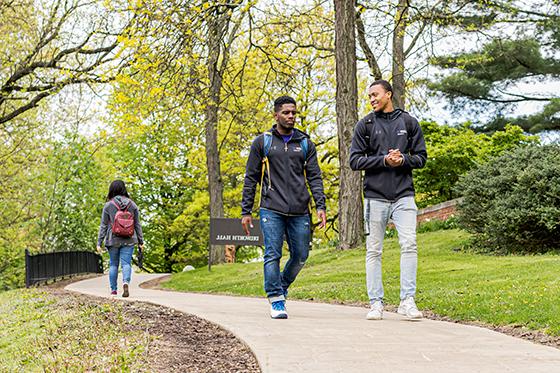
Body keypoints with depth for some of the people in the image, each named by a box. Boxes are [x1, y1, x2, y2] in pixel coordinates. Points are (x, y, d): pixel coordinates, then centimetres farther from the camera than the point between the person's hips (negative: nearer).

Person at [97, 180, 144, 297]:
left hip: (113, 240, -1)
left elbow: (103, 226, -2)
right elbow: (137, 225, 6)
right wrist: (141, 241, 11)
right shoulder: (132, 204, 3)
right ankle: (126, 283, -27)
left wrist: (99, 243, 2)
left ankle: (113, 290, 14)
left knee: (113, 265, 11)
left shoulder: (108, 206, -3)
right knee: (126, 263, -2)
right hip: (128, 239, 1)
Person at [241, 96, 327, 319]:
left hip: (299, 212, 3)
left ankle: (282, 286, 30)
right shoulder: (262, 142, 7)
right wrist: (246, 211, 2)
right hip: (271, 210, -2)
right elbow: (251, 179, 7)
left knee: (300, 256, 6)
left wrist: (320, 206, -3)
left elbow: (314, 177, 10)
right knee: (272, 255, -8)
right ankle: (276, 300, -3)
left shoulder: (305, 143, 13)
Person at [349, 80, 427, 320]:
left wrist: (403, 160, -11)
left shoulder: (409, 123, 9)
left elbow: (421, 157, 10)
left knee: (409, 244, -12)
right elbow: (355, 160, 1)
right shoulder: (365, 125, 6)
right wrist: (383, 160, -12)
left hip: (404, 195, 0)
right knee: (374, 251, 2)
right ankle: (376, 303, 8)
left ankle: (407, 301, -7)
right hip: (375, 196, 0)